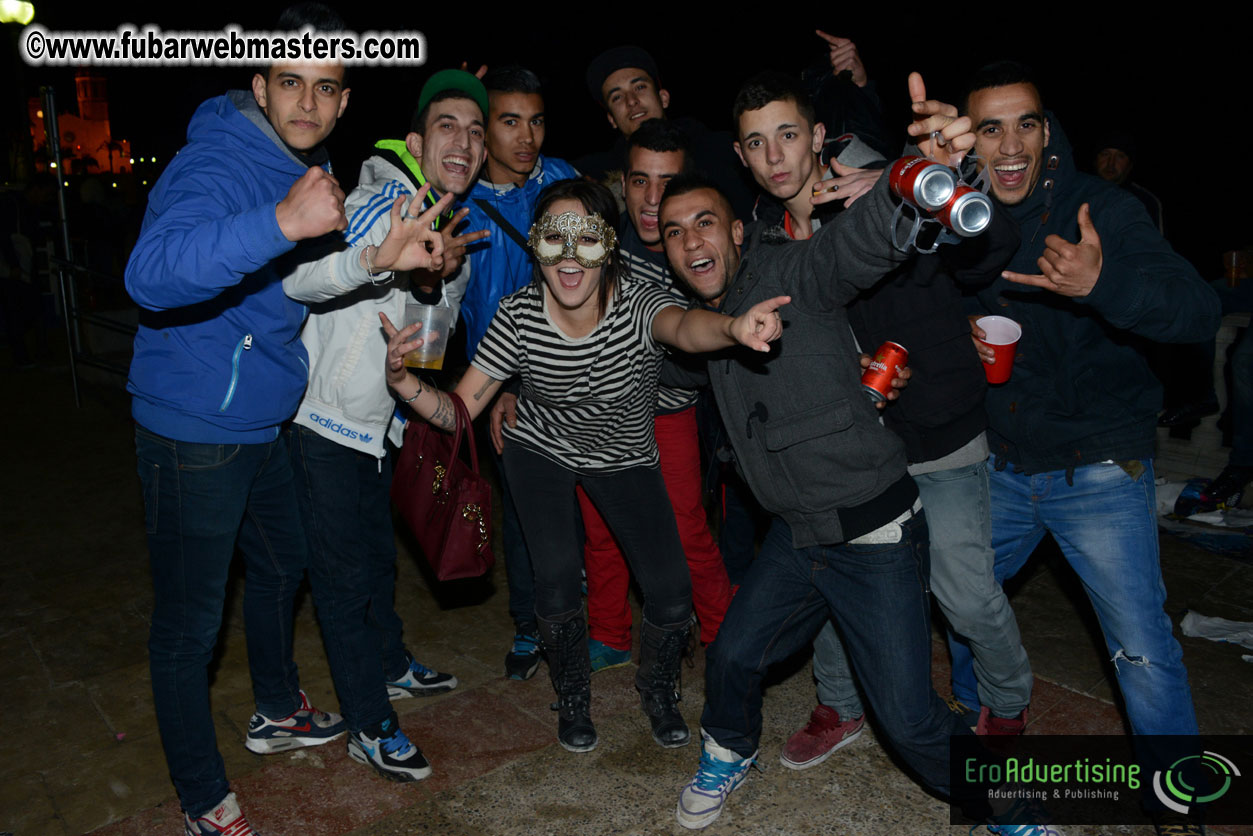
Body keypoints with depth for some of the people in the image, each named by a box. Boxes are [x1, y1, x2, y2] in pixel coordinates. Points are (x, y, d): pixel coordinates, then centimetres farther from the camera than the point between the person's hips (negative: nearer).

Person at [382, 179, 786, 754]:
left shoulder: (635, 304, -29)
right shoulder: (518, 315, -22)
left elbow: (683, 326, -54)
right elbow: (459, 411, -16)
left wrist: (732, 329, -78)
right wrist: (405, 383, -37)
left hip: (624, 458, 0)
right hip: (541, 451, 1)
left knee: (672, 597, -8)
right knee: (557, 576, -15)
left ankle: (657, 687, 28)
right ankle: (573, 697, 18)